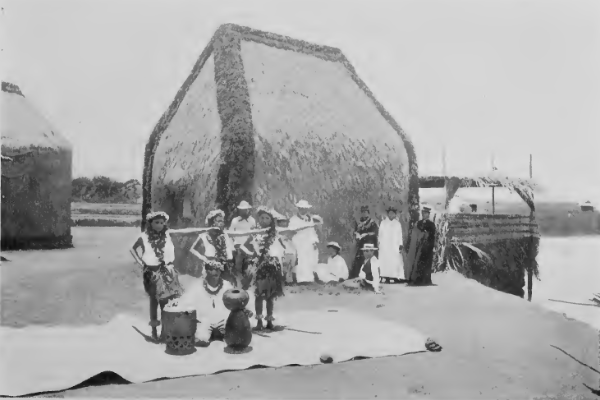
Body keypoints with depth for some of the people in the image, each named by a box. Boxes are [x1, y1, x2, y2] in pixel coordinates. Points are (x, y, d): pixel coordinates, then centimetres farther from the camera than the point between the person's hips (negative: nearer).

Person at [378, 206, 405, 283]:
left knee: (395, 262, -8)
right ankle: (385, 277, -6)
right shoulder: (383, 223, 8)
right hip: (384, 246, 0)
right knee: (385, 261, -6)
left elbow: (400, 235, 6)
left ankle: (395, 276, -8)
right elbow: (380, 234, 7)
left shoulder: (398, 224, 8)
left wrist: (400, 245, -3)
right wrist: (379, 244, -1)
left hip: (394, 246, 0)